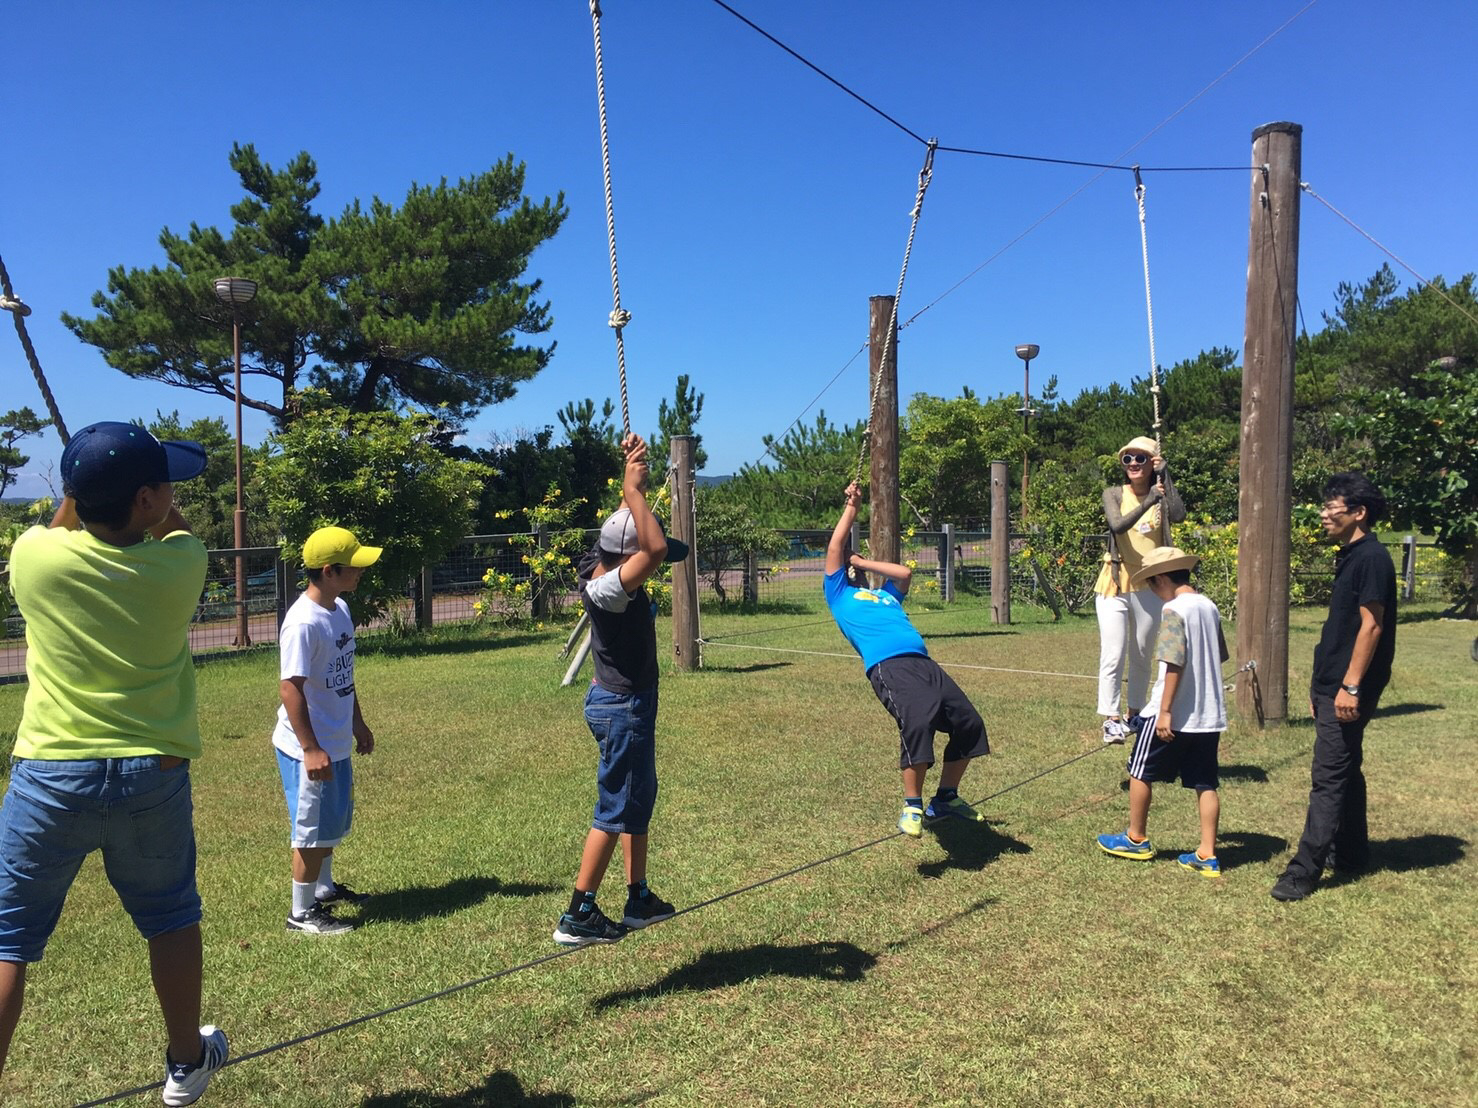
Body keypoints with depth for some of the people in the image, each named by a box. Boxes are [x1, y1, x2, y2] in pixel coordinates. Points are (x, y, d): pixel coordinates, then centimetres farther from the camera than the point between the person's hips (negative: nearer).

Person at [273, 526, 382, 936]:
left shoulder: (340, 609, 4)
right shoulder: (303, 622, -24)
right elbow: (290, 687, -24)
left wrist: (358, 722, 21)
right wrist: (311, 749, -23)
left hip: (336, 744, 9)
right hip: (309, 748, -9)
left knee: (333, 823, 24)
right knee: (313, 829, 4)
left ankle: (324, 888, 43)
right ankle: (301, 913, 20)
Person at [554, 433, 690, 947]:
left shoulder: (606, 562, -1)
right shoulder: (606, 588, -28)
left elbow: (639, 529, 13)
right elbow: (657, 548, -41)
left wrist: (634, 477, -1)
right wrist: (633, 487, -31)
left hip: (628, 704, 10)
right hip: (623, 708, -10)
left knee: (639, 802, 20)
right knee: (615, 812, 1)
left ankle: (639, 899, 34)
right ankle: (577, 916, 13)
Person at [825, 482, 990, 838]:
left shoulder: (886, 595, 37)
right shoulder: (839, 594, 21)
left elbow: (905, 572, 23)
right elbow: (834, 548, 15)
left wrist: (862, 563, 31)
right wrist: (852, 506, 23)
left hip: (923, 662, 7)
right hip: (888, 665, -6)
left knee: (969, 723, -3)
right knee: (918, 722, -29)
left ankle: (946, 799, 16)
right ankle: (912, 806, -11)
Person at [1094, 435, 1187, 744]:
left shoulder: (1162, 496, 2)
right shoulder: (1114, 495, -2)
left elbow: (1179, 515, -20)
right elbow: (1117, 525, -22)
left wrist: (1165, 475, -18)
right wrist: (1147, 503, -35)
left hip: (1150, 587, 2)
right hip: (1115, 584, -2)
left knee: (1142, 655, 14)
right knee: (1113, 655, -8)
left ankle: (1135, 712, 28)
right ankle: (1111, 719, -5)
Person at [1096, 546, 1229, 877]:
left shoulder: (1174, 609, -15)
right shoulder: (1210, 607, 9)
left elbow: (1174, 664, -22)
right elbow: (1219, 657, 17)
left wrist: (1164, 711, -20)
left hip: (1173, 715, -7)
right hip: (1209, 714, 7)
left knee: (1140, 772, 10)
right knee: (1205, 783, 10)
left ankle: (1136, 839, 22)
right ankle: (1207, 855, 11)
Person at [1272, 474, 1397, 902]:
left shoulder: (1371, 557, -15)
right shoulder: (1350, 557, 14)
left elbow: (1371, 625, -20)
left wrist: (1351, 686, -22)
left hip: (1348, 689, -10)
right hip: (1332, 685, 10)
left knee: (1329, 777, -7)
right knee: (1345, 770, 18)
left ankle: (1306, 869, -4)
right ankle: (1350, 854, 31)